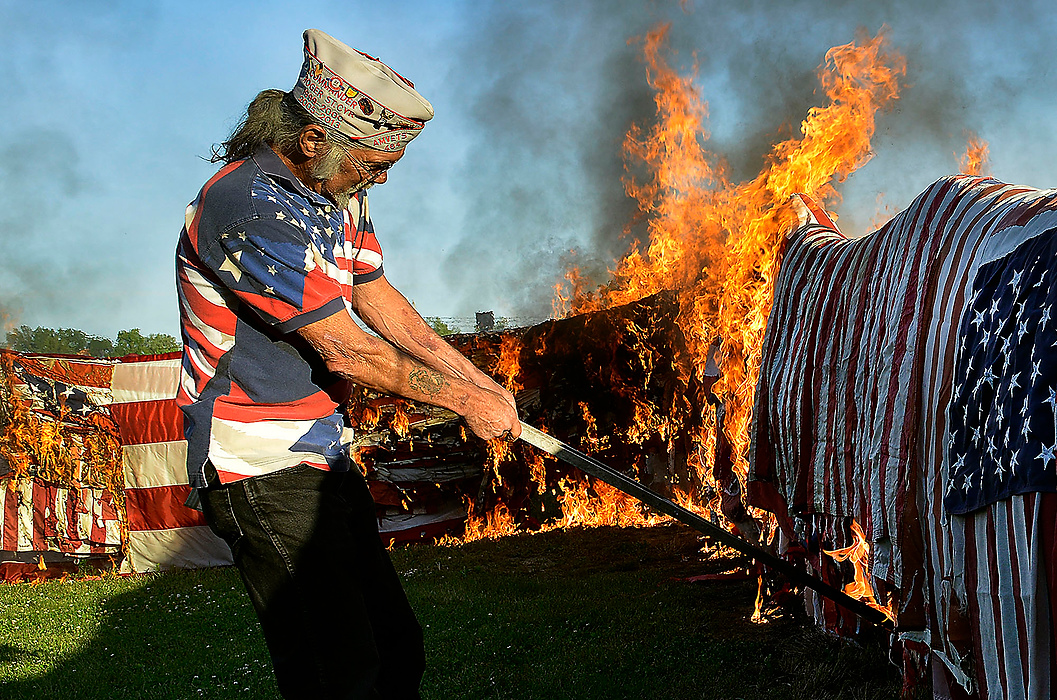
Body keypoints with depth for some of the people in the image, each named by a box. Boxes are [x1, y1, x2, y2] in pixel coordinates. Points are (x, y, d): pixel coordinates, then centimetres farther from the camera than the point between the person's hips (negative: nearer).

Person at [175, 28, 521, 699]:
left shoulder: (340, 191, 10)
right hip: (262, 468, -9)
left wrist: (479, 379, 10)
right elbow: (344, 350, -21)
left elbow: (379, 300, 17)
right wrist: (464, 401, -11)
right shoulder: (250, 206, -22)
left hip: (322, 456, 9)